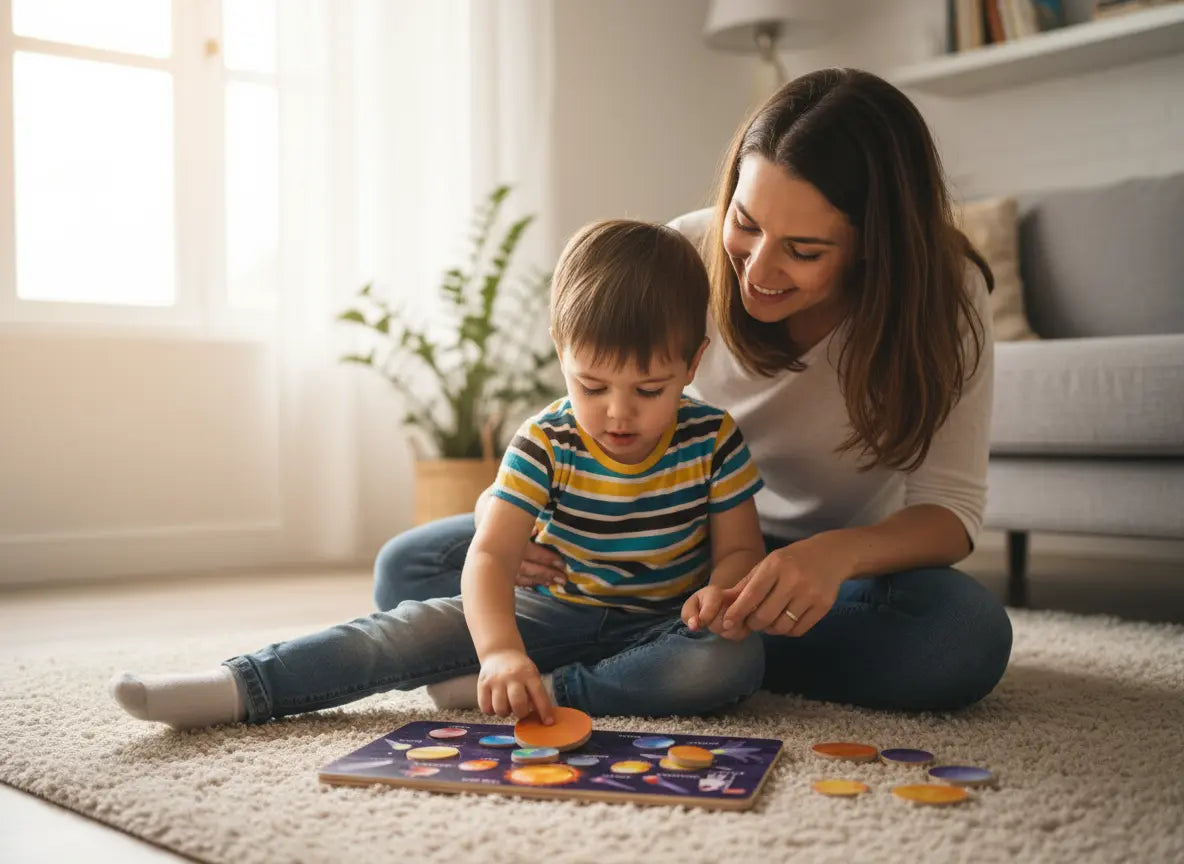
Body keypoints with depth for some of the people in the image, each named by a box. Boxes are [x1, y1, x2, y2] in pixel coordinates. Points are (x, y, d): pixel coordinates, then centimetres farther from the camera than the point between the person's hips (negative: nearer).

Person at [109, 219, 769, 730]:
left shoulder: (714, 442, -9)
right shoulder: (544, 445, -12)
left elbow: (741, 548, 0)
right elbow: (490, 556, -22)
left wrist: (722, 590, -26)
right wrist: (500, 650, -41)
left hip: (662, 625, 0)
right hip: (557, 613, 0)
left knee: (735, 659, -33)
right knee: (422, 627, -21)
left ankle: (552, 689, -30)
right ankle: (239, 688, -25)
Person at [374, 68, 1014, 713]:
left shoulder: (947, 297, -21)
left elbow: (952, 506, -22)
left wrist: (839, 553, -44)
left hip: (845, 566, 0)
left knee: (968, 638, -38)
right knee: (410, 569, -14)